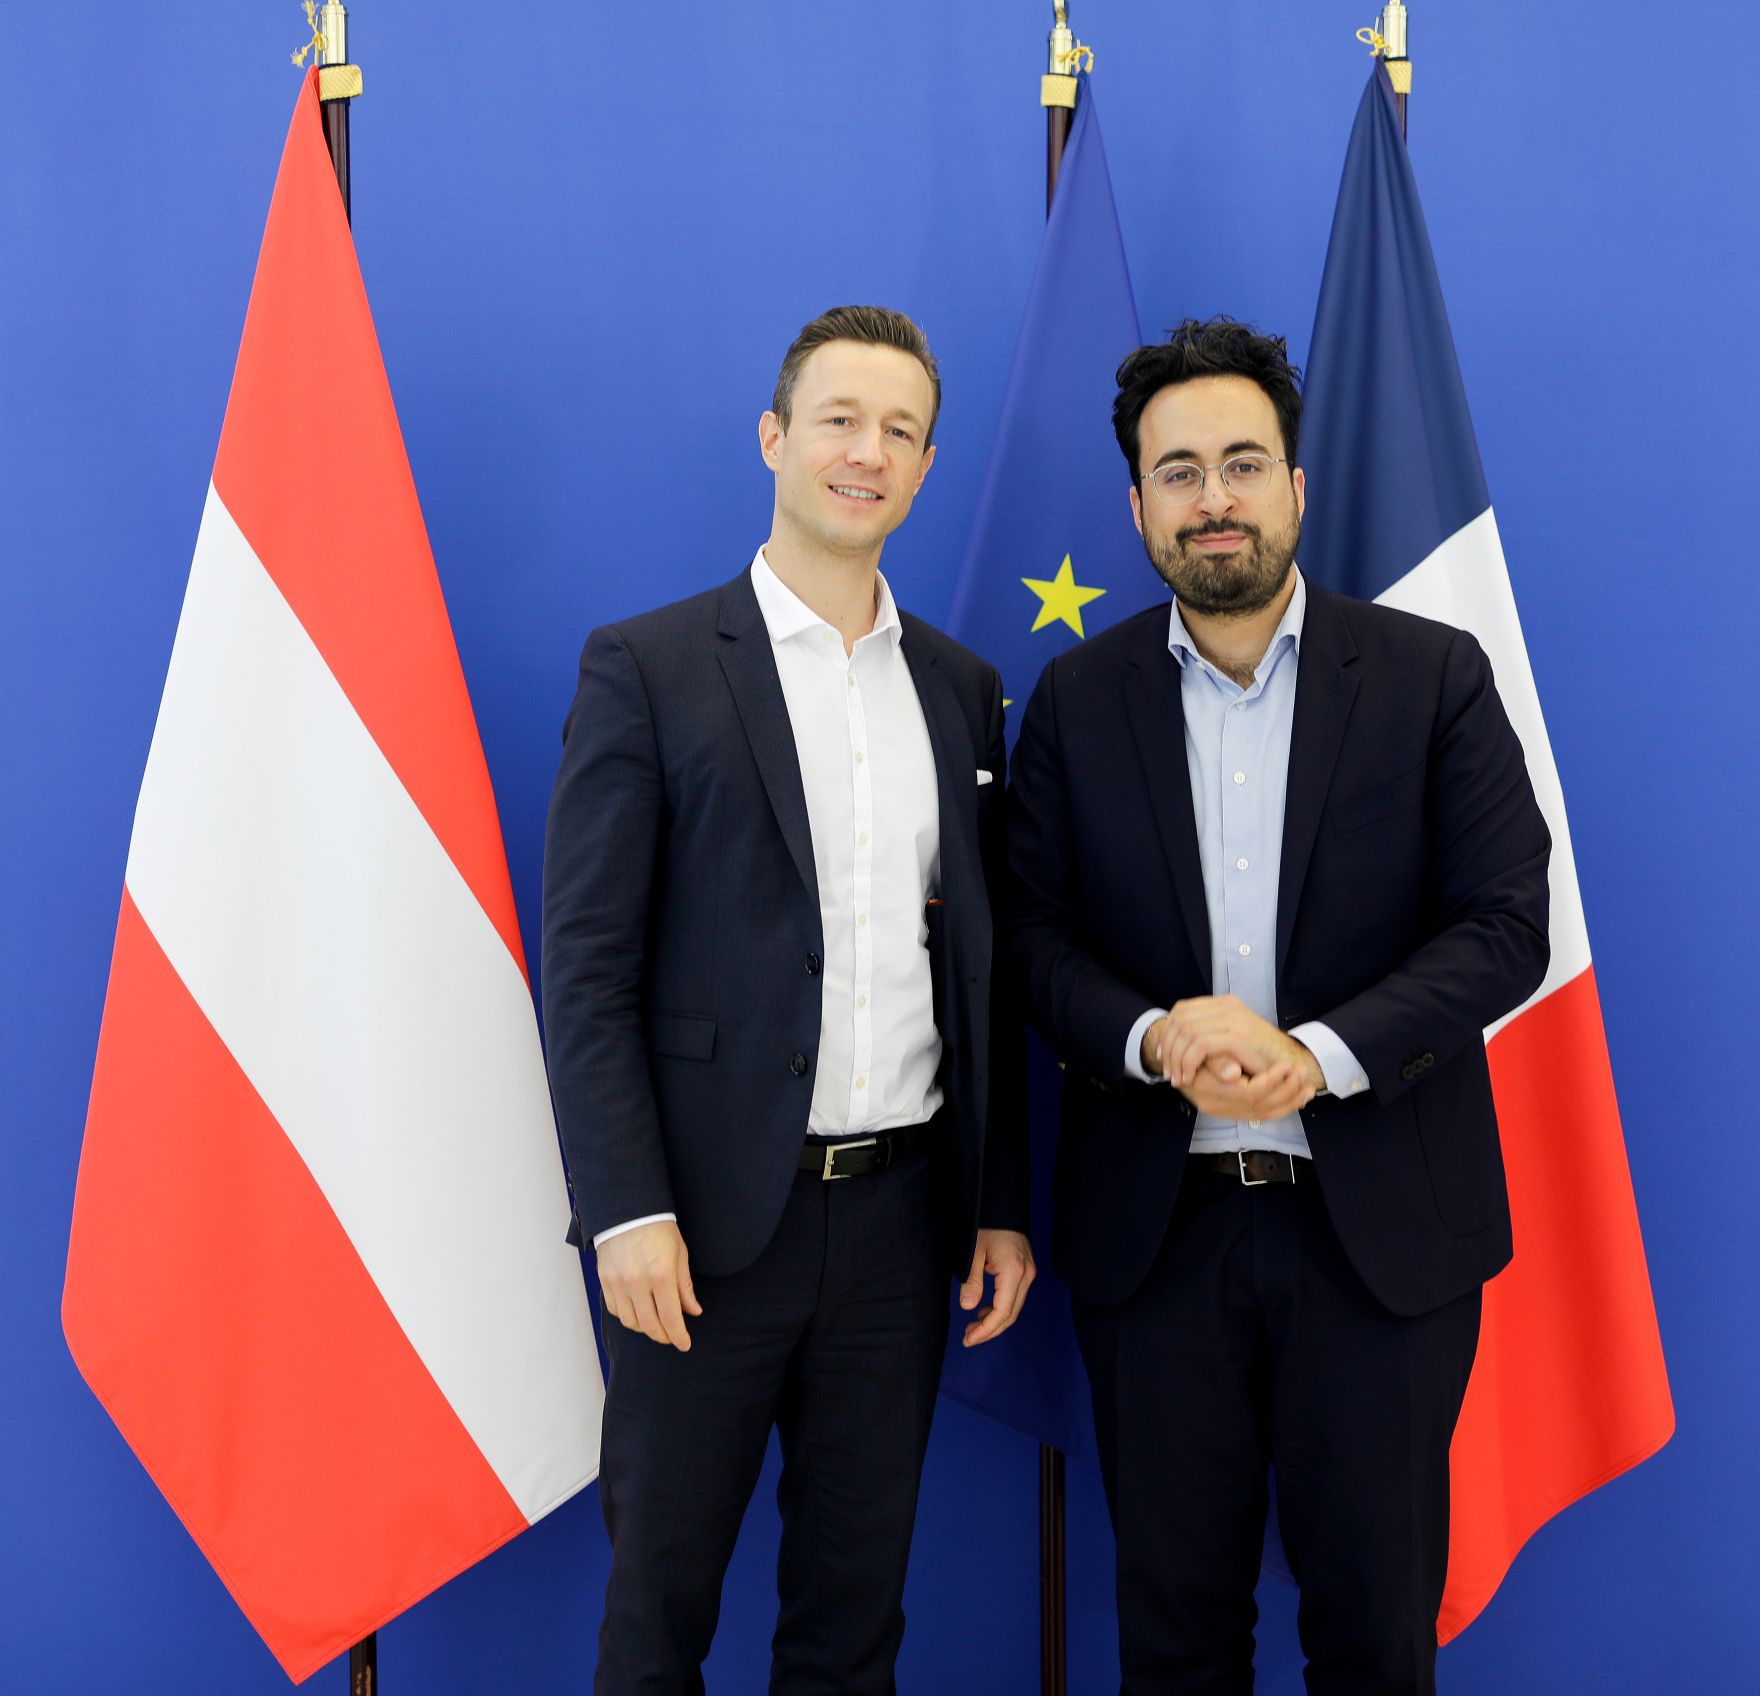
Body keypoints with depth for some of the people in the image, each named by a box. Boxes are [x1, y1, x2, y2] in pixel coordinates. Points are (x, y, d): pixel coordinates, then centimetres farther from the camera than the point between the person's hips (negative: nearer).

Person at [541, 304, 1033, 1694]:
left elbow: (986, 967, 12)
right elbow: (587, 965, -7)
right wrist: (629, 1214, -13)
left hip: (902, 1208, 4)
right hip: (711, 1215, -3)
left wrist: (1004, 1203, 8)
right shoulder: (647, 667, -4)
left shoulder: (962, 687, 9)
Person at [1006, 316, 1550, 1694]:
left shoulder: (1435, 677, -1)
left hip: (1380, 1223, -1)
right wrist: (1154, 1037, -18)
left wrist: (1321, 1054, -19)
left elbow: (1506, 925, -6)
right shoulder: (1078, 699, 4)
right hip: (1154, 1222, 1)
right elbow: (1036, 934, 2)